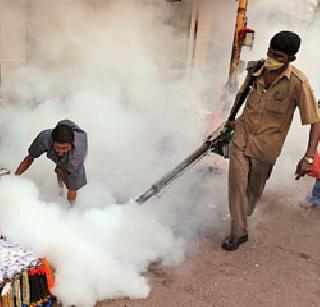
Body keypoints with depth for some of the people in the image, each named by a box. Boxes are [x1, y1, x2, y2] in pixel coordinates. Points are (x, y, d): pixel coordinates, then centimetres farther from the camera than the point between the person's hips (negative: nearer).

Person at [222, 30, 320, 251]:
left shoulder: (298, 83, -20)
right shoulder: (255, 69, -5)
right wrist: (233, 119, 23)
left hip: (266, 145, -3)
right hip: (241, 137, 3)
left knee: (255, 187, 15)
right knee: (237, 183, -1)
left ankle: (245, 214, 43)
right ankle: (239, 232, 13)